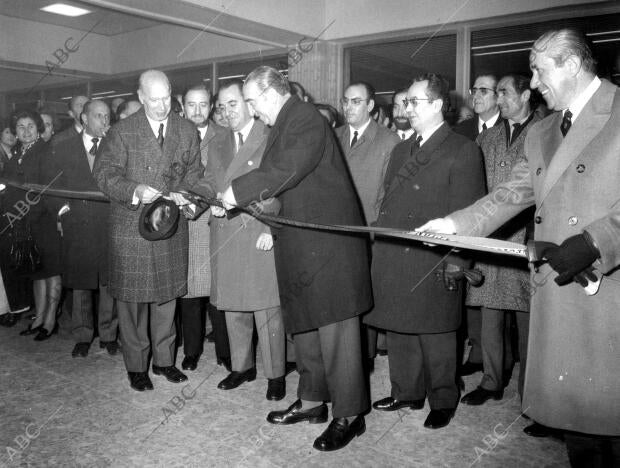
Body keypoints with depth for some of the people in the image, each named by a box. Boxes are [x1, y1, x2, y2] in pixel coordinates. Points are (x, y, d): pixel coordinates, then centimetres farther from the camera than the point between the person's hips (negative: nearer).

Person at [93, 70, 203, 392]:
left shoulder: (187, 130, 6)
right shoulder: (122, 132, -4)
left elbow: (195, 171, 8)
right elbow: (104, 172, -7)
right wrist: (135, 191, -24)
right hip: (130, 227, -3)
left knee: (167, 295, 12)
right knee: (132, 298, 4)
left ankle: (164, 359, 28)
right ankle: (136, 366, 18)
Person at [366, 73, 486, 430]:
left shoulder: (463, 151, -5)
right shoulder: (401, 150, 18)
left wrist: (456, 263, -16)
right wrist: (379, 248, 9)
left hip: (432, 266, -7)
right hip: (392, 261, 7)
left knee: (435, 337, 6)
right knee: (398, 331, 15)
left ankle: (443, 401, 25)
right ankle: (406, 393, 32)